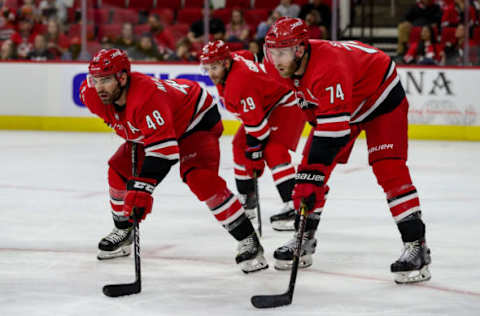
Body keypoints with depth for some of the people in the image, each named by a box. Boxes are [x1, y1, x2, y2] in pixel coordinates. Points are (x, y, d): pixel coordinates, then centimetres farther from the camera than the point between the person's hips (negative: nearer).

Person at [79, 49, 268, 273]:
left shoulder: (148, 97, -43)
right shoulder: (92, 95, -19)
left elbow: (162, 148, -47)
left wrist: (141, 187, -53)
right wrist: (131, 135, 16)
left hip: (196, 119, -8)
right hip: (150, 130, 9)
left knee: (201, 179, -26)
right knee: (120, 170, 0)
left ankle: (248, 241, -22)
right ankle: (123, 232, 22)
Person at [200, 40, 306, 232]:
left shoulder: (240, 83, -34)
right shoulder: (233, 58, -7)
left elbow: (257, 123, -32)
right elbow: (247, 56, 18)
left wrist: (255, 156, -27)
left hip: (286, 105, -11)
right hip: (263, 107, 11)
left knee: (273, 151, -26)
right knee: (240, 146, 11)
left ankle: (293, 207, -33)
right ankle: (246, 199, 23)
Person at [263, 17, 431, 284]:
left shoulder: (329, 68, -41)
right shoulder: (281, 65, -16)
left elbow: (333, 129, -45)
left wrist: (311, 177, -48)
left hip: (381, 96, -8)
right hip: (335, 103, 8)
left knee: (389, 169, -20)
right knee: (310, 167, 1)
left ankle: (416, 245, -18)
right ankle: (305, 240, 13)